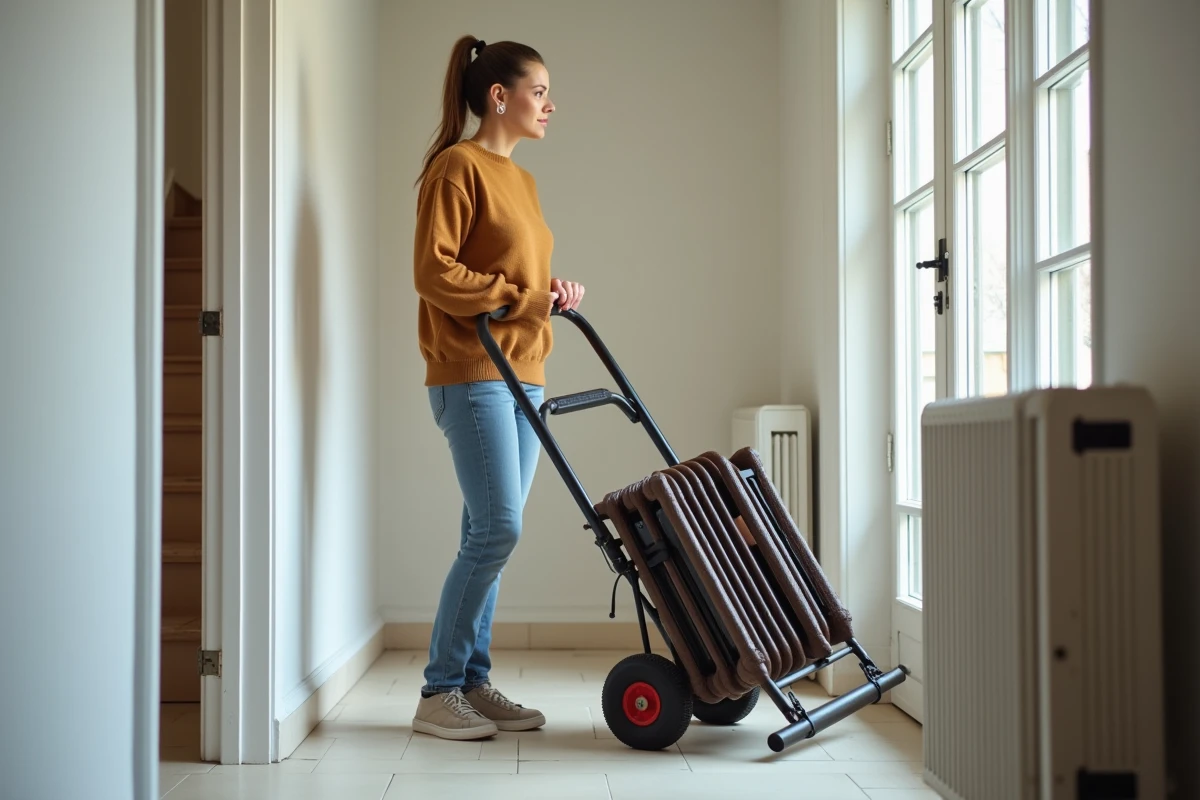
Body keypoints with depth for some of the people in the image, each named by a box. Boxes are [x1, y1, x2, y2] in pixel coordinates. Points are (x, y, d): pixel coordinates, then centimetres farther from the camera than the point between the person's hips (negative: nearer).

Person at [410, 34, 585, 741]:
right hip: (472, 373, -9)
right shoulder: (457, 166, -6)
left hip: (522, 374, 9)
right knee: (497, 530, -11)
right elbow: (433, 272, -14)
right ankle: (439, 693, -2)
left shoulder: (521, 180, 20)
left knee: (490, 535, 8)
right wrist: (521, 298, -17)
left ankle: (474, 683, 14)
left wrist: (555, 292, 7)